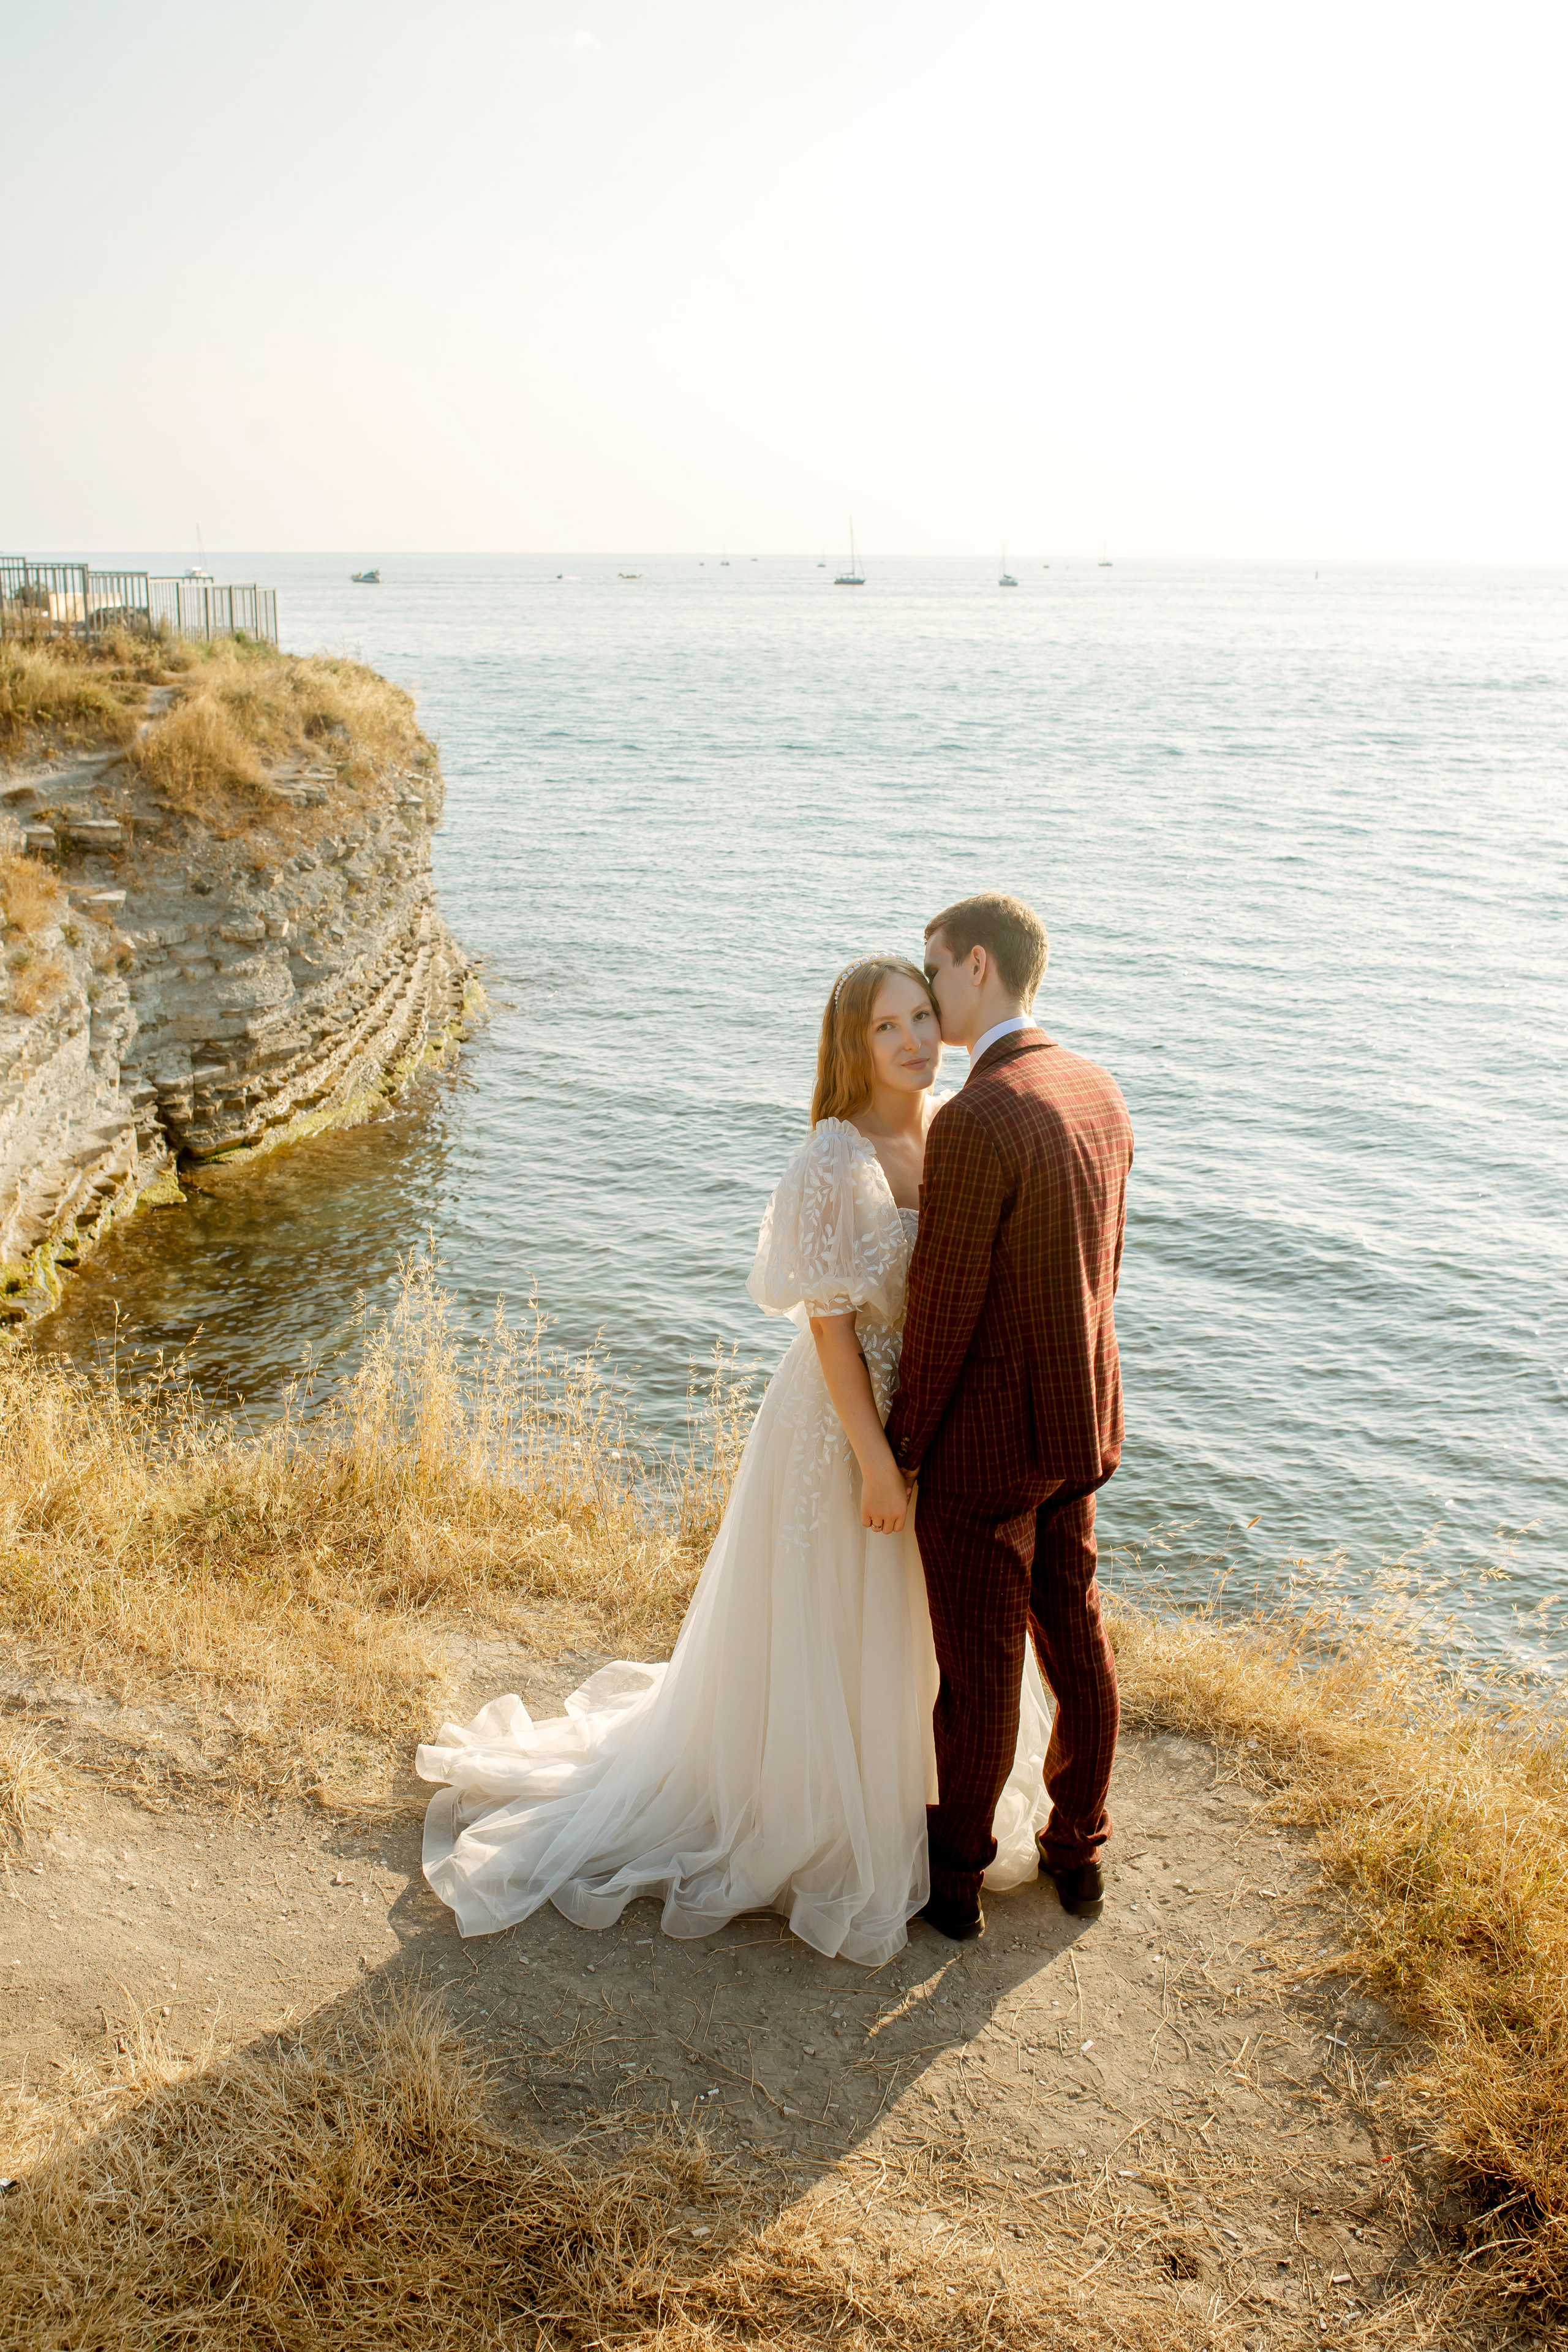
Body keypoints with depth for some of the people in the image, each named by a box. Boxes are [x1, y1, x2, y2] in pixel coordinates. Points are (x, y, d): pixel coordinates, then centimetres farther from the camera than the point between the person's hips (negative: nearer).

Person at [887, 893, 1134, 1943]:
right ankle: (1078, 1849, 38)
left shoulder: (975, 1122, -26)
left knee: (980, 1665, 9)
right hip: (1078, 1420, 8)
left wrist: (903, 1445, -9)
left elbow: (943, 1305, -21)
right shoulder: (1099, 1092, 2)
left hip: (984, 1435, -8)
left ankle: (956, 1875, 28)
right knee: (1075, 1638, 21)